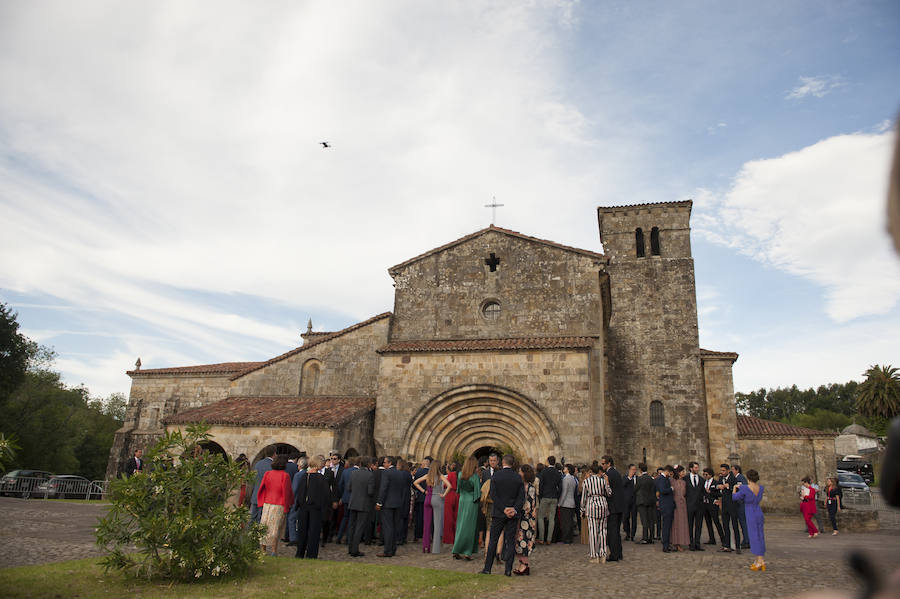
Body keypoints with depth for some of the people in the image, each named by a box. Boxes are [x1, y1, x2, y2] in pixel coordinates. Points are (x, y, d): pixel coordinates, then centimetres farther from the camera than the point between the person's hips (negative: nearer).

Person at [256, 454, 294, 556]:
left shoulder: (267, 473, -1)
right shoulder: (285, 476, -13)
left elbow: (261, 489, 3)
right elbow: (287, 492, -10)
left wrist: (261, 502, 15)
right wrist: (287, 506, 3)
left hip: (267, 505, 3)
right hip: (279, 506, -3)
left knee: (265, 528, 15)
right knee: (275, 529, 6)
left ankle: (263, 550, 21)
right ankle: (273, 552, 10)